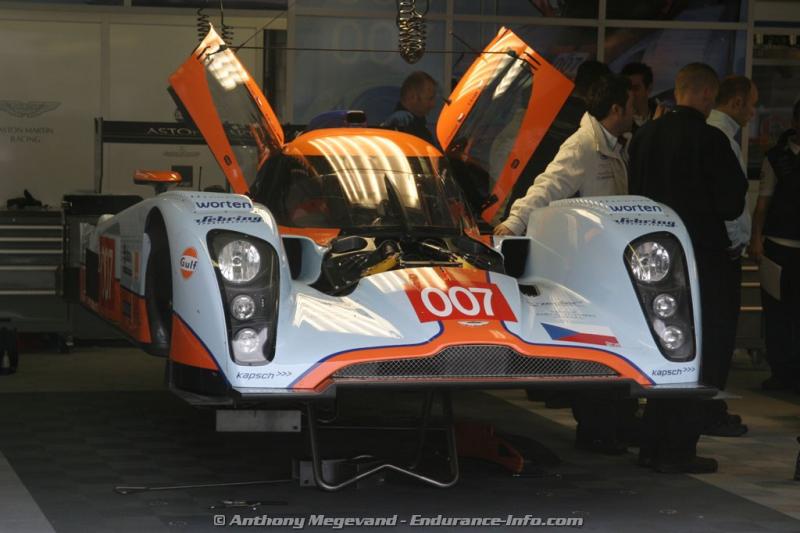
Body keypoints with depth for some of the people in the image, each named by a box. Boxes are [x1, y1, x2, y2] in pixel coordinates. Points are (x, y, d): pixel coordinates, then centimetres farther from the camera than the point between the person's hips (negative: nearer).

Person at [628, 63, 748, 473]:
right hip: (704, 260, -7)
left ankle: (652, 445, 22)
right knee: (704, 356, 3)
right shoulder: (709, 140, -17)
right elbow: (732, 205, -14)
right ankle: (677, 450, 1)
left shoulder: (645, 136, 3)